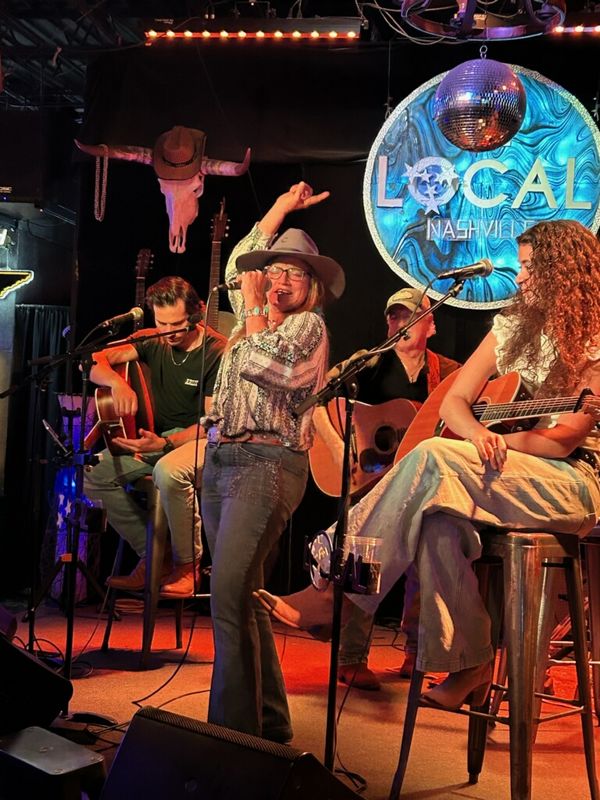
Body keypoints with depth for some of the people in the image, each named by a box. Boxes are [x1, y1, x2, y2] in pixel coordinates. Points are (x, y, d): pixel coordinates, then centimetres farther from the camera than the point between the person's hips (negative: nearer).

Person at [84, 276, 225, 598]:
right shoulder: (153, 342, 2)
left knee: (168, 471, -39)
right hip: (158, 438, 7)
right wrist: (117, 382, -26)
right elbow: (95, 362, -3)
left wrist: (164, 444, -30)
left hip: (203, 439, -6)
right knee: (92, 474, -11)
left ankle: (187, 563, -14)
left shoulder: (218, 352, -15)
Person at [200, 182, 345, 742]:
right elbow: (239, 264, 35)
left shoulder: (308, 325, 2)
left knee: (229, 593, -20)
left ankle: (234, 727, -17)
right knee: (241, 596, 8)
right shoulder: (256, 315, 23)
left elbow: (258, 363, -12)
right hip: (219, 460, 8)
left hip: (266, 461, -8)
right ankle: (269, 720, 16)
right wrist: (281, 208, 38)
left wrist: (254, 306, 3)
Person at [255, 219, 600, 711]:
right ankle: (469, 662, -19)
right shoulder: (513, 324, 13)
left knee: (434, 460, -31)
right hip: (504, 473, 6)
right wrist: (476, 434, -14)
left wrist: (492, 442, -13)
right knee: (438, 515, -30)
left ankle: (339, 592, -28)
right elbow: (453, 401, 8)